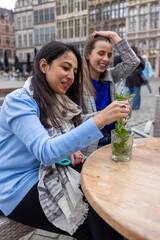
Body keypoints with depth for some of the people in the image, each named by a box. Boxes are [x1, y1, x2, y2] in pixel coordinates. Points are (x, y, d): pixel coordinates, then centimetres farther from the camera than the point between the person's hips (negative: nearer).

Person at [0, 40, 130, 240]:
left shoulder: (59, 102, 6)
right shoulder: (18, 101, -19)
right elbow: (45, 152, -32)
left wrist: (71, 150, -10)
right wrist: (98, 120, -39)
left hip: (48, 174, 6)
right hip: (20, 190, -6)